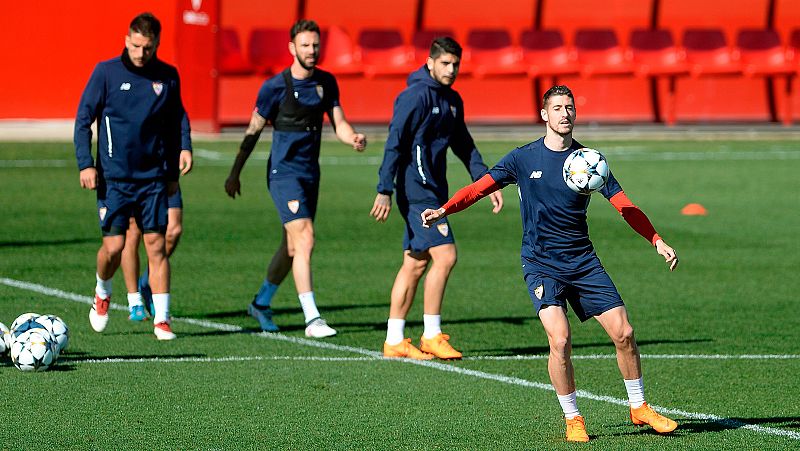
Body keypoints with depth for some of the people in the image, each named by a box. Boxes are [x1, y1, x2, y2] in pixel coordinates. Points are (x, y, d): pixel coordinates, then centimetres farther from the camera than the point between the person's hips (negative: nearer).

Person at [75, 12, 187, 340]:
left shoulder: (168, 77, 5)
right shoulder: (106, 72, -4)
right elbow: (83, 120, 0)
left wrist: (172, 172, 16)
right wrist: (85, 163, -10)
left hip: (153, 177, 2)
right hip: (114, 177, -2)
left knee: (157, 246, -4)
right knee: (114, 245, -6)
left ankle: (161, 320, 0)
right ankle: (102, 294, 26)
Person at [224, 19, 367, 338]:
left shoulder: (326, 83, 7)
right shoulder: (276, 87, -8)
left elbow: (338, 123, 6)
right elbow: (253, 131, -1)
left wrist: (354, 138, -18)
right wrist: (235, 174, 1)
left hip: (310, 173, 6)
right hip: (283, 171, -6)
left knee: (293, 246, 14)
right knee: (305, 238, -18)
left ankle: (261, 303, 34)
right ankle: (312, 320, -21)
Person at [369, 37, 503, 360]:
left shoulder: (452, 100, 14)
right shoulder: (416, 96, -13)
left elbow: (463, 146, 24)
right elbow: (395, 143, -17)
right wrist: (385, 191, -22)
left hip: (433, 192, 9)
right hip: (417, 191, -9)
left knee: (415, 264, 8)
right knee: (445, 255, -14)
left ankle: (394, 340, 11)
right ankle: (431, 337, -8)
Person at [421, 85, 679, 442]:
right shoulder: (524, 158, -1)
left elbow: (625, 206, 5)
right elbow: (481, 187, -2)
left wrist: (658, 242, -4)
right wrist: (444, 210, -19)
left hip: (583, 261, 3)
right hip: (541, 265, -3)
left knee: (623, 333, -2)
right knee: (560, 339, -20)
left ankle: (639, 408, 19)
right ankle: (572, 419, -2)